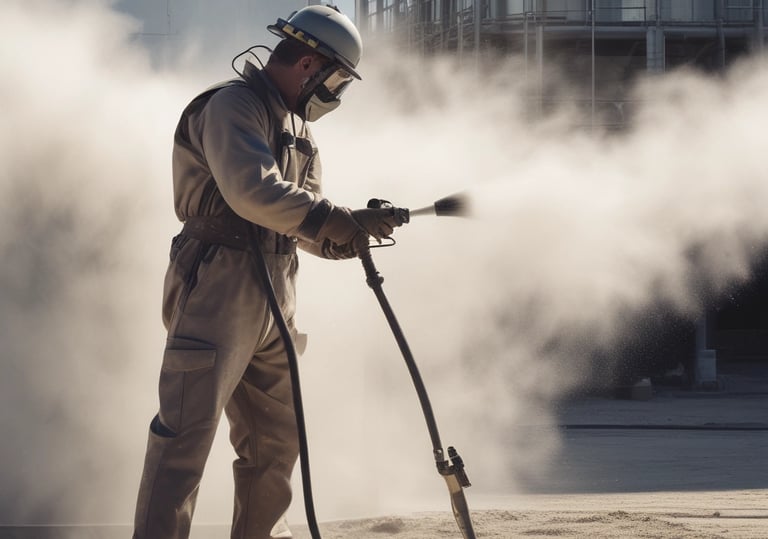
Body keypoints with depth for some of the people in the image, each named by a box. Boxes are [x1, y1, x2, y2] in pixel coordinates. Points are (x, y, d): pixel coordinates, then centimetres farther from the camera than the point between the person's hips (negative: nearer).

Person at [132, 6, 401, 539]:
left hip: (274, 296, 9)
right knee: (186, 432, -13)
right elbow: (253, 191, -24)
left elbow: (303, 221, 20)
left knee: (276, 437, 14)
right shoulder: (233, 105, -9)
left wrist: (349, 233, -1)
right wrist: (342, 220, -24)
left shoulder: (296, 127, 21)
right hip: (218, 289, -9)